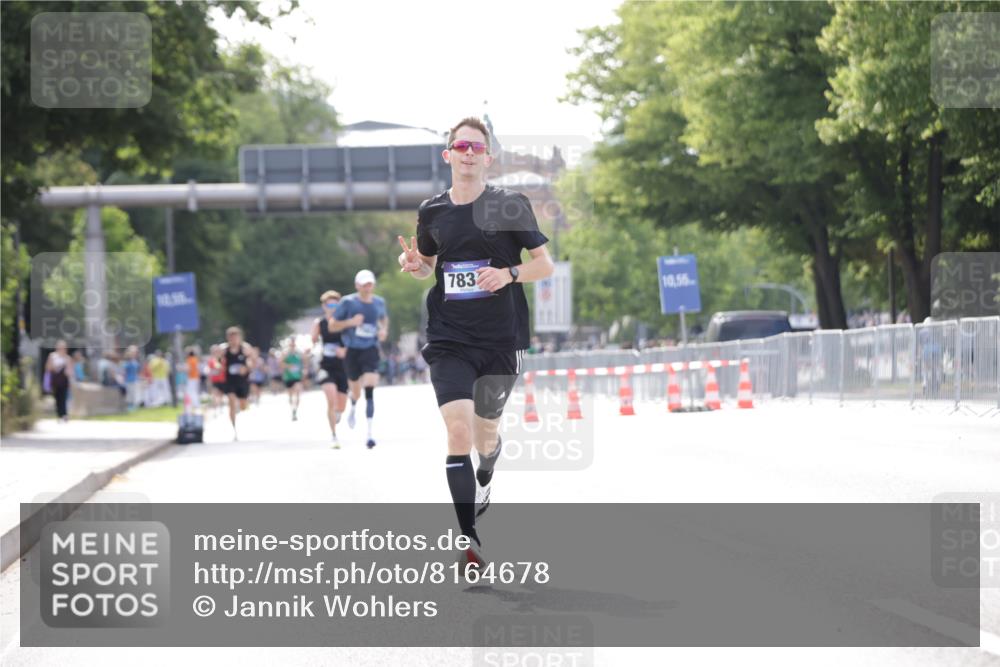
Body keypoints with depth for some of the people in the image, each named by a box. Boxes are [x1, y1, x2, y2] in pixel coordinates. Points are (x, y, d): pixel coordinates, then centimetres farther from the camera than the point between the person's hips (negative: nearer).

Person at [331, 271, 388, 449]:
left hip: (371, 350, 1)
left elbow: (384, 318, 25)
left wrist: (384, 330, 4)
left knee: (369, 386, -19)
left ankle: (369, 433, -20)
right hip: (352, 350, 0)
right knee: (356, 391, 10)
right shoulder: (348, 302, -7)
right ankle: (353, 408, 51)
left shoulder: (379, 302, 3)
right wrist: (350, 322, -20)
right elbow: (333, 326, -3)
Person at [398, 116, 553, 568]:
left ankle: (485, 476, 51)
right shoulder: (432, 212, 6)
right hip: (448, 340, 1)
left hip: (501, 340, -1)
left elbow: (545, 264, 2)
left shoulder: (510, 206, -3)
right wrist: (413, 264, -1)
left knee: (484, 435, 12)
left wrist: (509, 273, -17)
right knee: (458, 430, -16)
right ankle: (469, 539, -16)